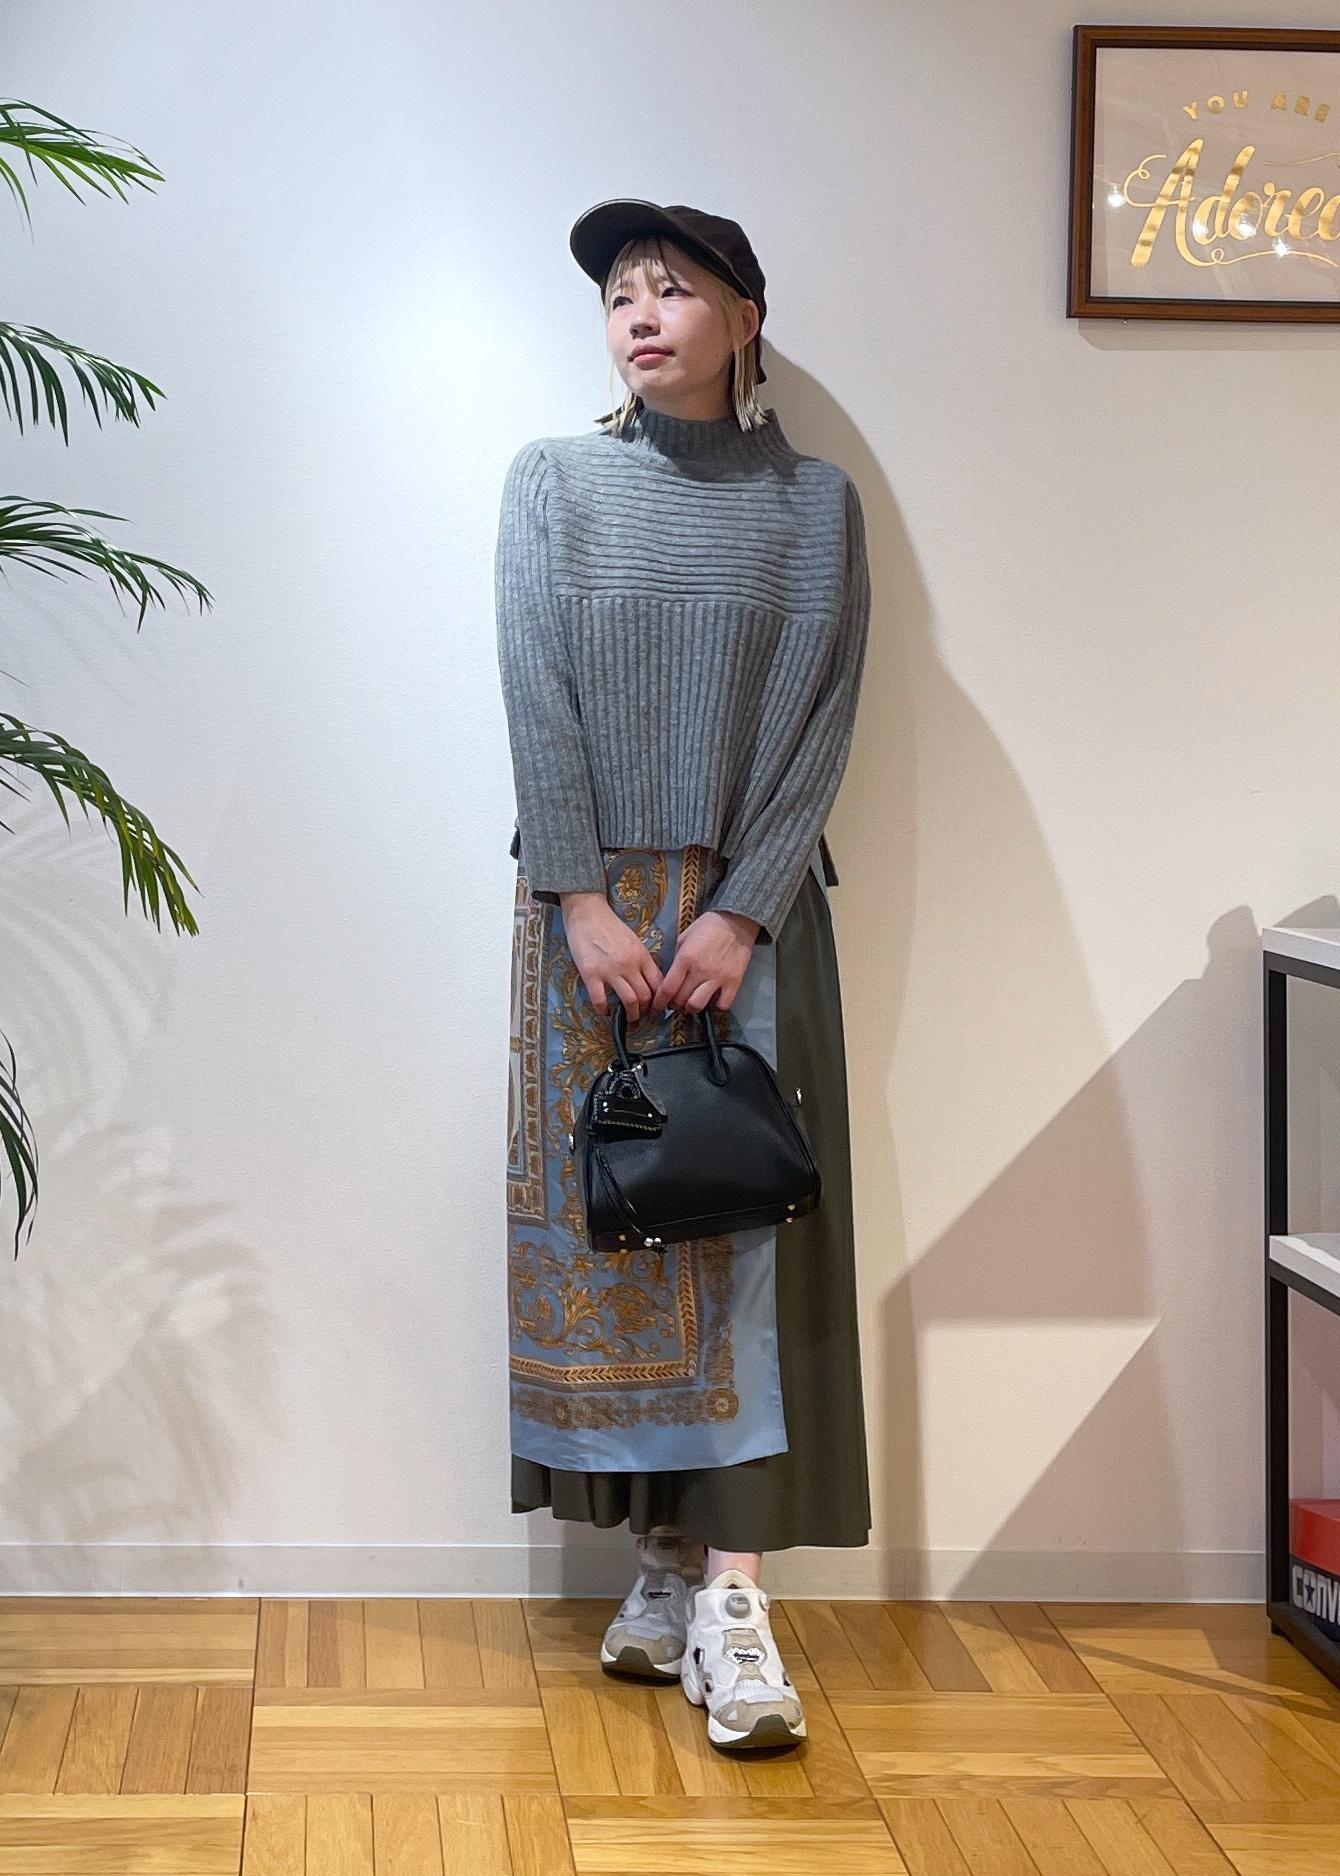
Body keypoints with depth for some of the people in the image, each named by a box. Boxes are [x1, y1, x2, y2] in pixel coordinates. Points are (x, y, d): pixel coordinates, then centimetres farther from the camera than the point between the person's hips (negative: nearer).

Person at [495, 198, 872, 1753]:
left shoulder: (814, 503, 5)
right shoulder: (552, 483, 6)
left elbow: (822, 721, -1)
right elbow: (536, 699, -2)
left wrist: (740, 912, -11)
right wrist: (586, 906, -11)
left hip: (749, 910, -1)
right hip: (590, 904, 1)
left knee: (746, 1218, -7)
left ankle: (731, 1600, -10)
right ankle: (663, 1560, 10)